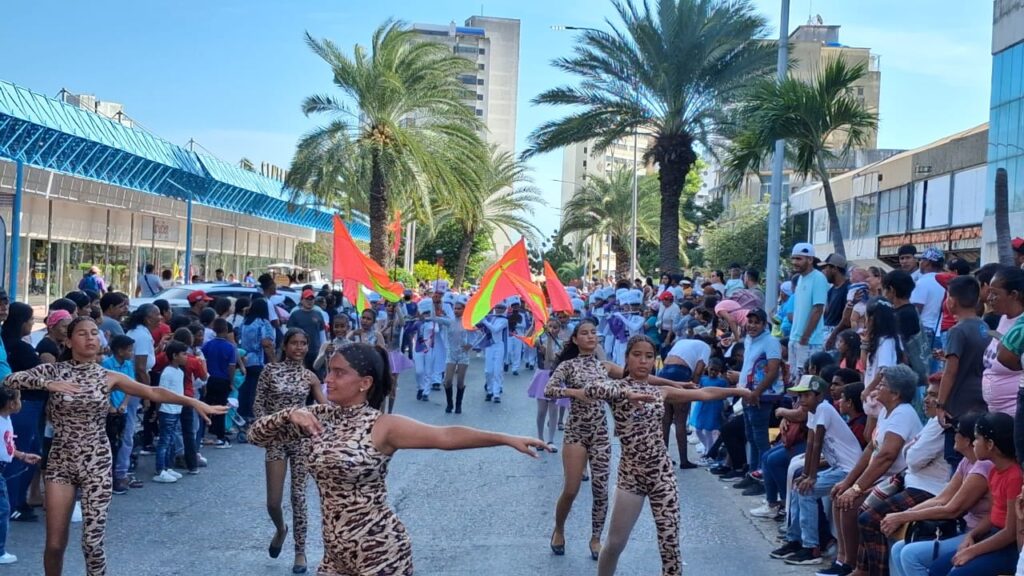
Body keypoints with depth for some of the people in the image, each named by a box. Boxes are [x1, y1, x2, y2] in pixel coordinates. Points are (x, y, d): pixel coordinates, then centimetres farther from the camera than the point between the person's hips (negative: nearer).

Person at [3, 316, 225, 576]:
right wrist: (47, 384, -25)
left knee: (92, 542, -2)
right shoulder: (54, 371, 0)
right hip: (60, 462, 0)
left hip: (96, 464, 0)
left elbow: (153, 393, -6)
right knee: (55, 543, 2)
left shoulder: (109, 377, 1)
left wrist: (194, 402, -15)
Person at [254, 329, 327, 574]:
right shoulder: (270, 370, -2)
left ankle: (300, 552, 14)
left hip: (301, 437, 1)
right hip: (275, 438, -1)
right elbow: (258, 404, -2)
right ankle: (280, 530, 34)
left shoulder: (310, 377, 3)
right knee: (273, 501, 0)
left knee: (299, 496, 2)